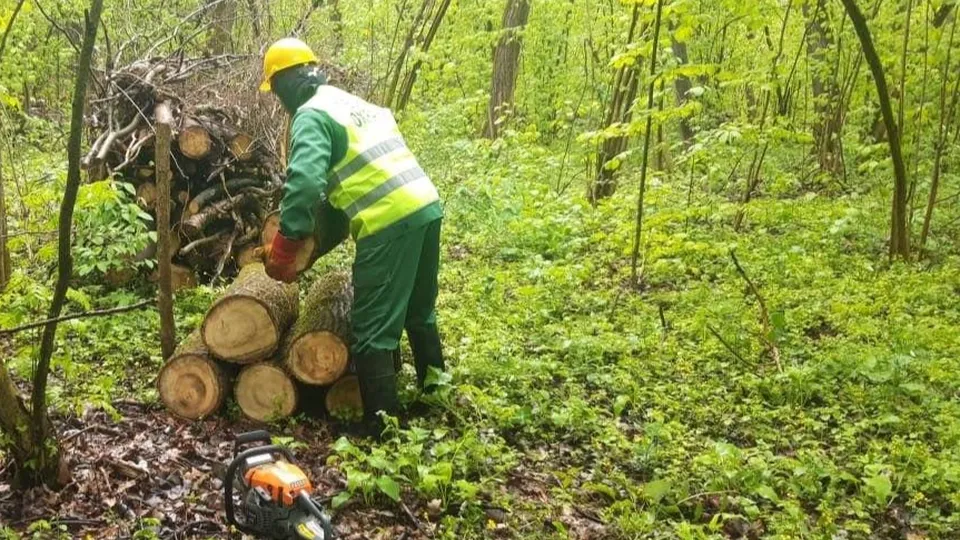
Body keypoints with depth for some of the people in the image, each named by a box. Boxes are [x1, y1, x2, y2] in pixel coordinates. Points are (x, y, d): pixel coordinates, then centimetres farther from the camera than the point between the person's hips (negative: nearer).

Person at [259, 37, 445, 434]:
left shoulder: (311, 115, -4)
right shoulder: (356, 104, 23)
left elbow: (305, 181, -21)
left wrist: (284, 249, -14)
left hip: (389, 223, -9)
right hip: (426, 207, 9)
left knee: (372, 329, -1)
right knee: (419, 312, 25)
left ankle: (383, 420, 3)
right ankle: (435, 393, 38)